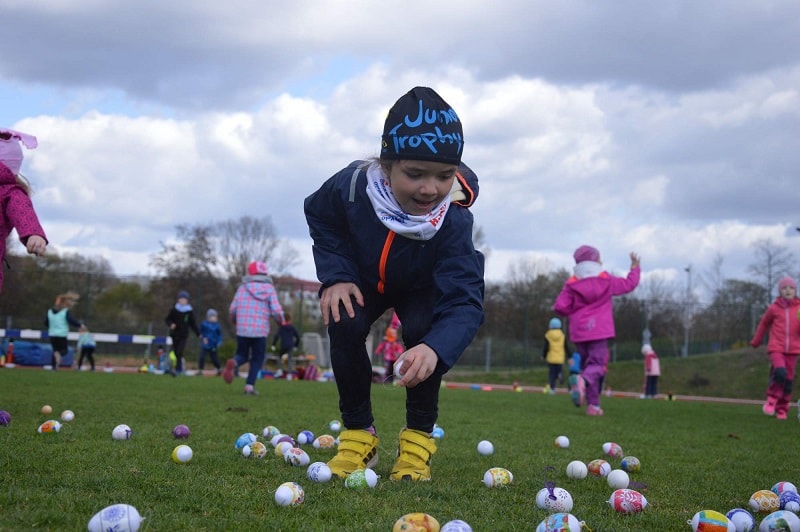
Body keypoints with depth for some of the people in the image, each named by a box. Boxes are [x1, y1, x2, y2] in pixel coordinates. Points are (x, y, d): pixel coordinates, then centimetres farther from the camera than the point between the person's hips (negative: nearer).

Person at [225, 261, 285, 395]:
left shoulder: (243, 287, 5)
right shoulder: (269, 288, 0)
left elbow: (233, 309, 5)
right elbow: (276, 310, -9)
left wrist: (234, 320, 26)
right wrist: (281, 320, 12)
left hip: (242, 330, 2)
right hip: (261, 330, -2)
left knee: (242, 355, 15)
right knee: (257, 359, 11)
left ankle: (234, 363, -19)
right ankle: (250, 386, 1)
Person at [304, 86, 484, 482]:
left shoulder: (453, 220, -38)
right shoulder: (352, 186, -35)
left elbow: (463, 301, -45)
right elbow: (318, 216, -9)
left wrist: (435, 348, -65)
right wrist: (335, 276, -22)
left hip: (423, 288, -1)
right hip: (363, 279, 1)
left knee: (422, 329, -31)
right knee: (344, 326, -27)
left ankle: (418, 435, -9)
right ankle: (358, 432, -6)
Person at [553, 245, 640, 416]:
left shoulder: (572, 283, 1)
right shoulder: (606, 280, 1)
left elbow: (560, 307, -5)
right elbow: (630, 284, 14)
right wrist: (635, 267, 30)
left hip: (579, 331, 2)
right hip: (599, 330, -2)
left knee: (587, 364, 13)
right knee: (597, 365, -6)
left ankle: (593, 404, 7)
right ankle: (584, 380, -42)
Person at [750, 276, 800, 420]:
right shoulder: (774, 308, 2)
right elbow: (764, 323, 17)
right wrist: (756, 341, 26)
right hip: (776, 348, -2)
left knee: (788, 379, 3)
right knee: (780, 372, -24)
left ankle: (782, 410, 14)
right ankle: (772, 400, -1)